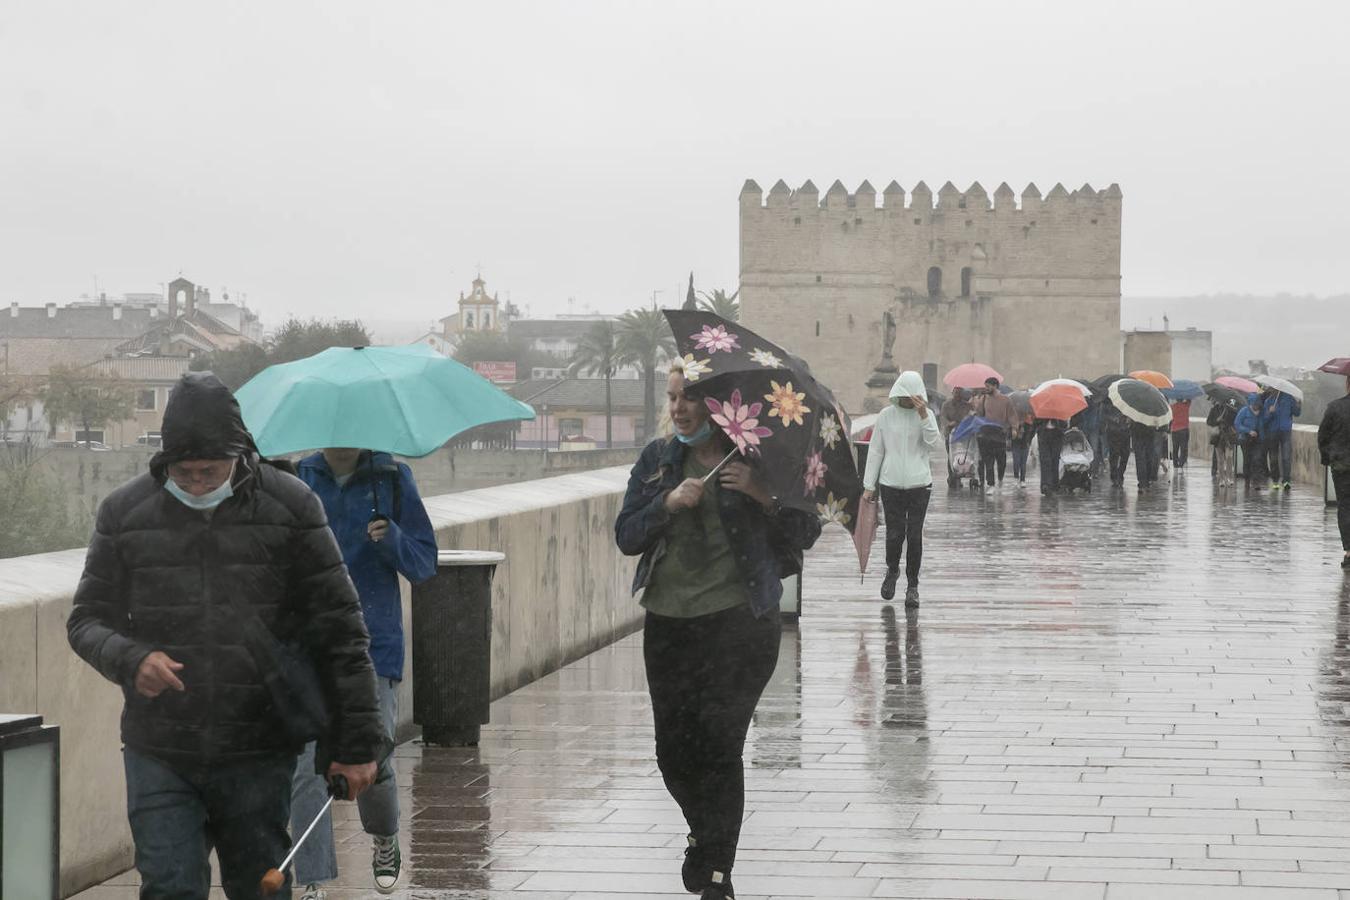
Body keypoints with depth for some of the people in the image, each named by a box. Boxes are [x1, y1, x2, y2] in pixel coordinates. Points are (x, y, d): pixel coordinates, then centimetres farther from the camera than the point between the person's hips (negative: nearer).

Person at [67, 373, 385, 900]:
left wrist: (357, 740, -3)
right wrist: (129, 660, -16)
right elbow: (87, 620, 7)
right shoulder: (125, 513, 1)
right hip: (159, 757, 1)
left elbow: (340, 632, -1)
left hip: (259, 757, 0)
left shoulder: (291, 507, -3)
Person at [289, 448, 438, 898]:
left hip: (372, 644, -1)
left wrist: (392, 539, -16)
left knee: (372, 763, -3)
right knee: (306, 767, -7)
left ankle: (385, 840, 30)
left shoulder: (391, 479, 3)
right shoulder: (298, 478, 6)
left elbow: (425, 562, 4)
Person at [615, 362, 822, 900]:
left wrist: (763, 495, -18)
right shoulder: (658, 460, 10)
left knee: (718, 743, -11)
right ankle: (705, 832, 36)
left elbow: (806, 534, -2)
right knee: (673, 749, 7)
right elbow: (626, 536, 5)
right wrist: (667, 503, -11)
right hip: (668, 625, 4)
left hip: (738, 621, -4)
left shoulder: (756, 458, 0)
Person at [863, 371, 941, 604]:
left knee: (914, 536, 1)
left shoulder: (926, 415, 2)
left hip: (919, 484, 0)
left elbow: (932, 443, -12)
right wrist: (868, 485, 4)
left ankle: (912, 585, 12)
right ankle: (892, 570, 29)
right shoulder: (886, 416, 2)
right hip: (891, 484, 0)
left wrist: (923, 416, -22)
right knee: (894, 534, -1)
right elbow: (875, 451, 5)